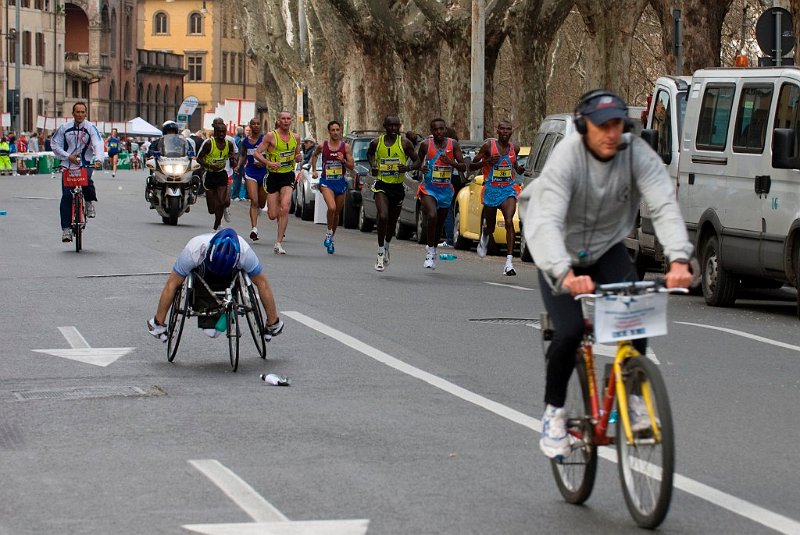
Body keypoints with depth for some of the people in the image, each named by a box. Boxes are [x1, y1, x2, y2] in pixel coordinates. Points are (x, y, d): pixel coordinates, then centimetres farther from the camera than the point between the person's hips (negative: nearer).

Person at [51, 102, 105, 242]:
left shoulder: (90, 128, -3)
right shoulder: (64, 128, 3)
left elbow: (98, 144, -15)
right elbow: (55, 144, 8)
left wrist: (98, 159, -34)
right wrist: (68, 156, -6)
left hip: (85, 164, -1)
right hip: (68, 166, 1)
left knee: (87, 182, -32)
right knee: (66, 196, -8)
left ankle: (90, 202, 2)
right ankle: (66, 228, -3)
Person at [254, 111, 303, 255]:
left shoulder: (295, 137, 7)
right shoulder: (271, 136, -6)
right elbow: (257, 153, -6)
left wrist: (299, 158, -2)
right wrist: (269, 163, -22)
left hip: (288, 175, 2)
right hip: (273, 176, -2)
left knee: (285, 208, -19)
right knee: (272, 216, 0)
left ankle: (278, 243, -13)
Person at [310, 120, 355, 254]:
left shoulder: (346, 147, -1)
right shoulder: (323, 146, -1)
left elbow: (352, 166, 1)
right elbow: (314, 155, 21)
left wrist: (343, 160, -17)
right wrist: (314, 170, 13)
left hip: (340, 182, 2)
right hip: (326, 182, -2)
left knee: (337, 213, 11)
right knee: (332, 208, -25)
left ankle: (331, 238, 30)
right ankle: (329, 232, -4)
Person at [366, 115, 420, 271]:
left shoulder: (404, 143, -5)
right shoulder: (376, 142, -1)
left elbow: (417, 161, -1)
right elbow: (369, 153, 21)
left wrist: (408, 168, -21)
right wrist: (373, 165, 2)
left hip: (398, 187, 1)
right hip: (381, 186, -1)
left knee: (392, 222, 14)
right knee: (382, 217, -22)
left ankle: (386, 246, 43)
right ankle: (381, 253, -12)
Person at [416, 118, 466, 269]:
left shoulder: (453, 144, -4)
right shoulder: (426, 144, -7)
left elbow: (463, 167, -3)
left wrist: (451, 162, -22)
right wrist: (421, 168, -13)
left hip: (446, 190, 3)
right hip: (429, 188, -3)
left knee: (440, 224, 15)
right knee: (432, 216, -27)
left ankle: (432, 249, 39)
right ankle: (430, 250, -14)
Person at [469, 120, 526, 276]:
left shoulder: (513, 148, 4)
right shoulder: (489, 146, -6)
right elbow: (471, 166, -4)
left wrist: (519, 169, 4)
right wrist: (488, 161, -21)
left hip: (508, 190, 1)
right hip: (491, 190, -1)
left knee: (509, 222, -21)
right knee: (490, 226, 15)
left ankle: (509, 261, -25)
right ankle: (484, 236, 55)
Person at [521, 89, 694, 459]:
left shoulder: (637, 154, -20)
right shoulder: (566, 158, -28)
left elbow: (664, 206, -31)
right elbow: (549, 221, -40)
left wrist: (679, 259, -49)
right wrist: (565, 274, -57)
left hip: (608, 249, 3)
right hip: (562, 256, -3)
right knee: (569, 332, -22)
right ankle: (553, 411, 2)